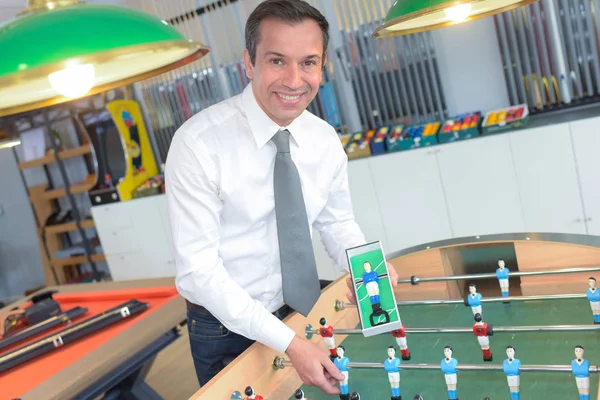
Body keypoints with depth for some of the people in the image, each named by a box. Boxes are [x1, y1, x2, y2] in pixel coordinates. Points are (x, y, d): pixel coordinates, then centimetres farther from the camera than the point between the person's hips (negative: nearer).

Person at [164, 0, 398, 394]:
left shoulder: (325, 140, -7)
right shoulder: (198, 143, -23)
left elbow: (338, 223, 4)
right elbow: (198, 269, -23)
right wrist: (288, 342, -28)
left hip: (303, 316, 4)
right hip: (226, 329, -4)